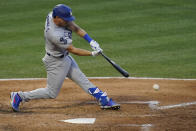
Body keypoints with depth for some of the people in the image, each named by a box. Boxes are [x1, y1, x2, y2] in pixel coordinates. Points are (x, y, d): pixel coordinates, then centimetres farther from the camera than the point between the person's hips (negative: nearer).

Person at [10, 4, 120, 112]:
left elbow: (75, 28, -12)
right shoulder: (54, 34, -37)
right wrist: (92, 54, -21)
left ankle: (104, 100, 18)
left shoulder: (52, 15, -15)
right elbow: (73, 50, -26)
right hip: (56, 62, -9)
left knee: (82, 80, 13)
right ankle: (19, 96, 15)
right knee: (51, 93, 5)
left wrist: (91, 41, -21)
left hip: (65, 57, 9)